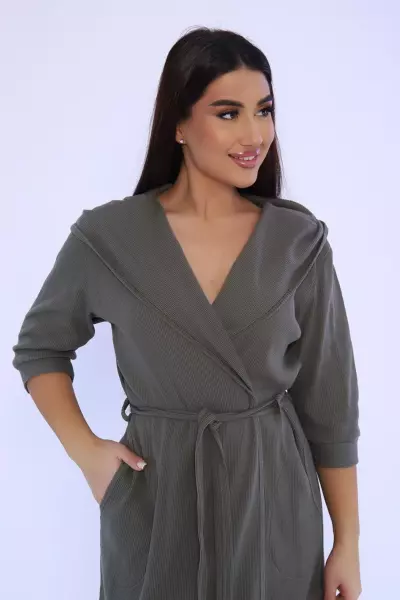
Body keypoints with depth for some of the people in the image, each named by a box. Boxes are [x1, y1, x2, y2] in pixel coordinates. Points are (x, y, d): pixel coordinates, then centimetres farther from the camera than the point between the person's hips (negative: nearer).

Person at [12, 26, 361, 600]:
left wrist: (347, 541, 1)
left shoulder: (300, 241, -5)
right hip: (153, 500, 0)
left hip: (275, 504, 1)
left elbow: (329, 402, -1)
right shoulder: (108, 237, -8)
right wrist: (84, 449, -5)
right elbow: (38, 348, 8)